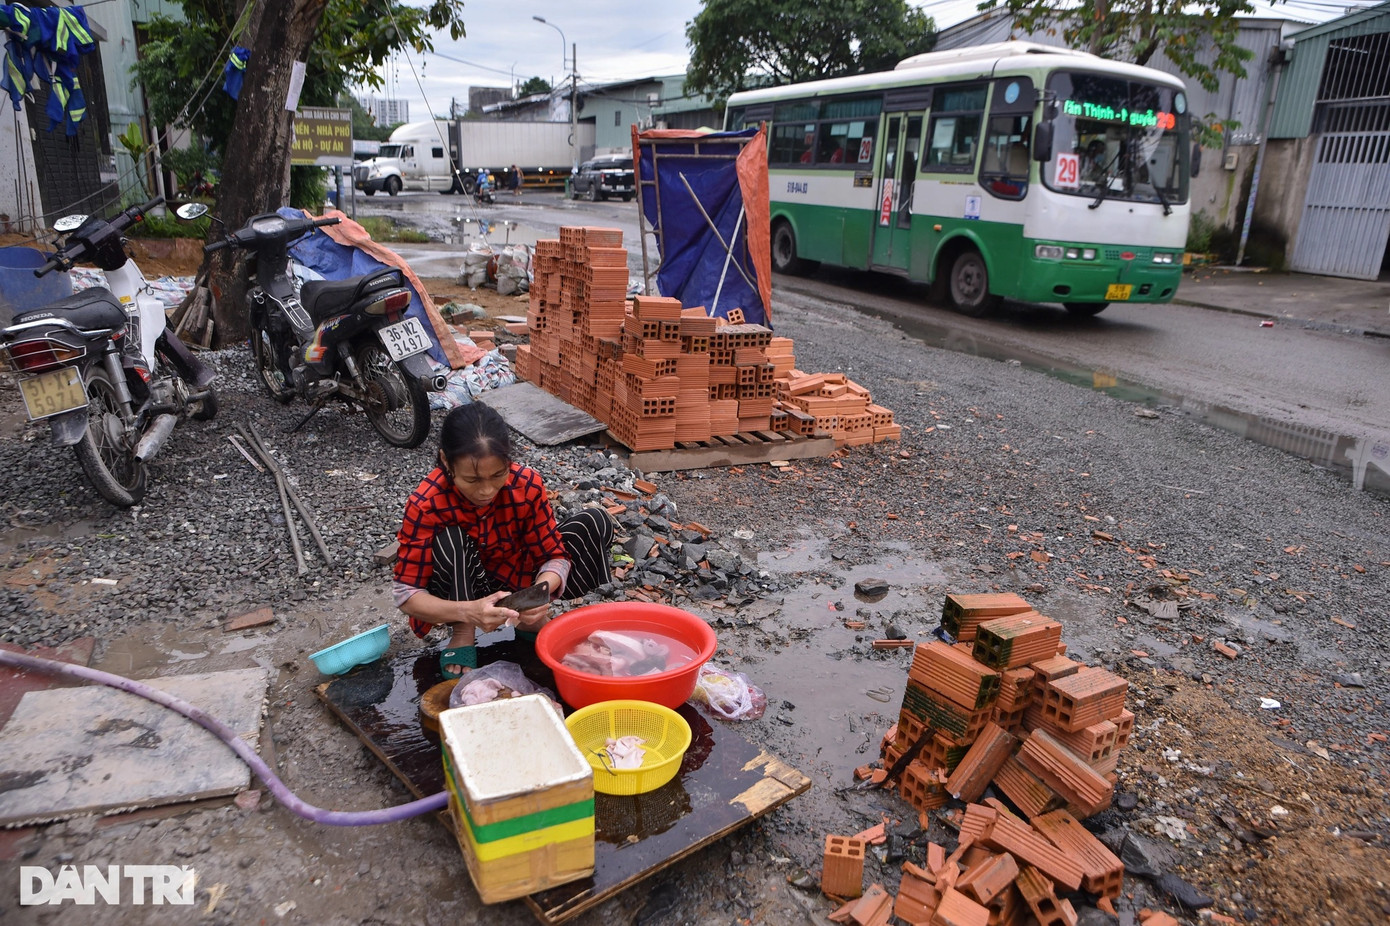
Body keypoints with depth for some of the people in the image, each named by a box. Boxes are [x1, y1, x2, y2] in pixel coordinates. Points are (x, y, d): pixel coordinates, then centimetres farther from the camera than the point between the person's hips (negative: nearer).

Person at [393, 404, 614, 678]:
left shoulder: (527, 484, -22)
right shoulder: (425, 505, -28)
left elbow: (554, 554, -16)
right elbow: (405, 593, -26)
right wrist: (468, 612, -45)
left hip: (515, 580, 3)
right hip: (460, 592, -2)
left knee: (595, 523, -15)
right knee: (450, 539, -35)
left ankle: (532, 620, -6)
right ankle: (462, 634, -13)